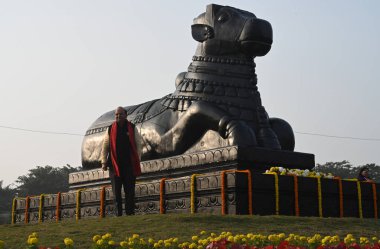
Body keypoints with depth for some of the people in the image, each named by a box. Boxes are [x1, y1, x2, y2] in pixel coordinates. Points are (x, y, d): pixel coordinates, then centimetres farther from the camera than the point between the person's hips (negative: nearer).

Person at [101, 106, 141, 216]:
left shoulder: (132, 128, 6)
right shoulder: (110, 129, 6)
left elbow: (137, 145, 8)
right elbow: (105, 147, 8)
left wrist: (137, 161, 2)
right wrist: (104, 162, 2)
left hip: (129, 164, 0)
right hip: (115, 165, 0)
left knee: (130, 191, 1)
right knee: (116, 191, 3)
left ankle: (130, 213, 6)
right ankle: (118, 214, 7)